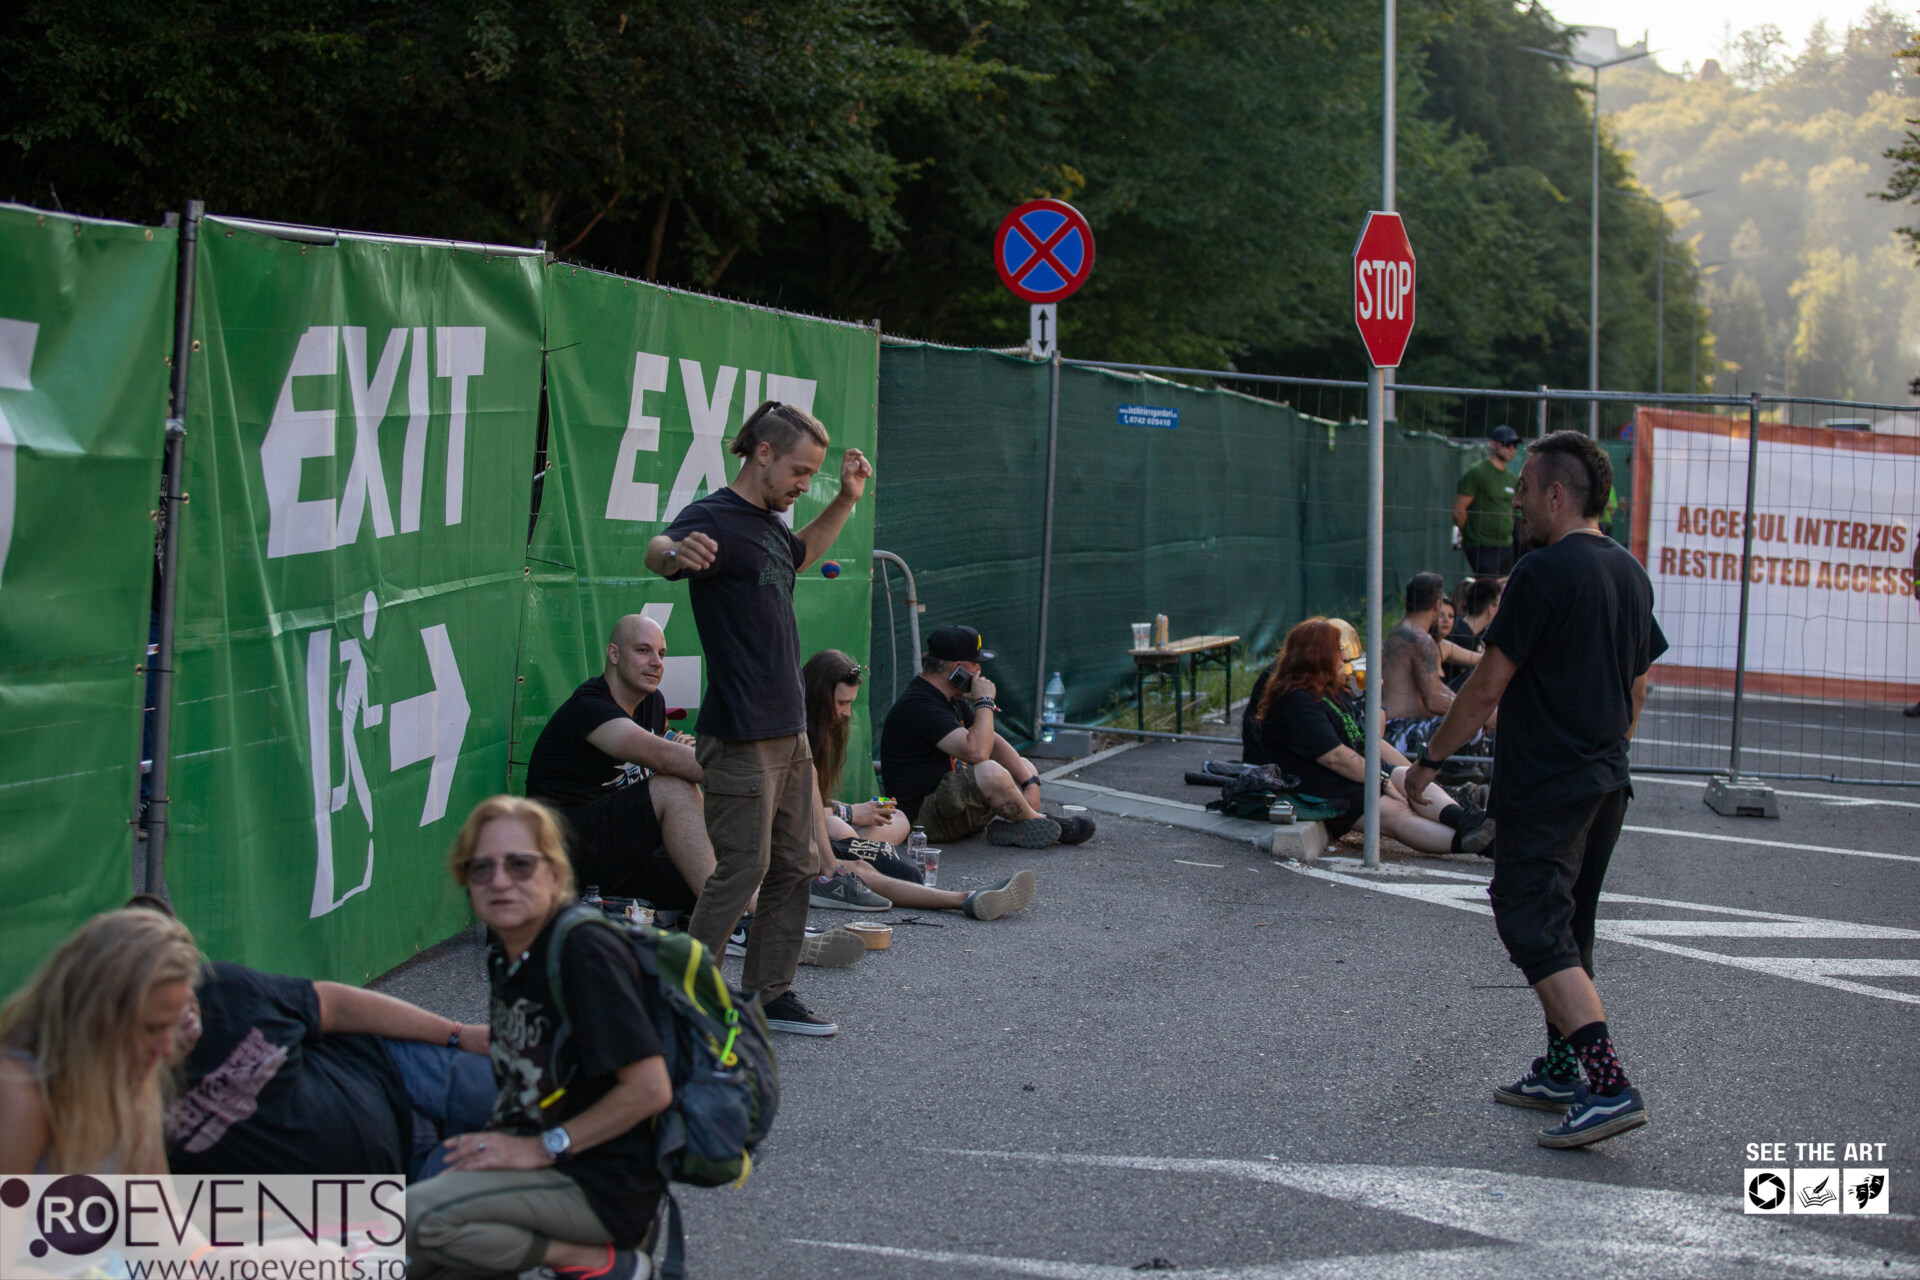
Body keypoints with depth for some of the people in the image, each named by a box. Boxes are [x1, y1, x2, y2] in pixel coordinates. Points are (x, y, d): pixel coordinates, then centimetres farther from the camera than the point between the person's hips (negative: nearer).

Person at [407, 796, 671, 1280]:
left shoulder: (586, 954, -21)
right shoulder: (504, 949, 6)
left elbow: (649, 1089, -23)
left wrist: (543, 1148, -18)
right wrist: (497, 1138, 7)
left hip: (606, 1186, -9)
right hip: (540, 1161, 9)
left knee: (415, 1216, -24)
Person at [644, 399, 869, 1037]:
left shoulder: (770, 524, 15)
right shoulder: (714, 518, -13)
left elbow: (801, 553, 39)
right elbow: (657, 550, -36)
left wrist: (846, 500, 26)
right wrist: (677, 553, -60)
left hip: (790, 731, 10)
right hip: (741, 737, -10)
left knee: (797, 866, 13)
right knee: (741, 872, -8)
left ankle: (770, 994, 23)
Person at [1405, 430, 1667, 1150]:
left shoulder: (1545, 571, -16)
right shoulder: (1630, 573, 10)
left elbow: (1488, 687, -14)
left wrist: (1432, 757, -3)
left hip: (1545, 787, -9)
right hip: (1607, 783, 9)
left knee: (1538, 930, -8)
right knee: (1567, 929, 18)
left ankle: (1610, 1088, -17)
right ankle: (1560, 1072, 26)